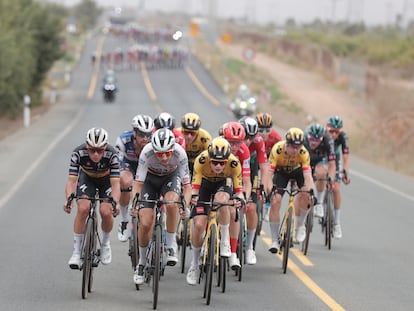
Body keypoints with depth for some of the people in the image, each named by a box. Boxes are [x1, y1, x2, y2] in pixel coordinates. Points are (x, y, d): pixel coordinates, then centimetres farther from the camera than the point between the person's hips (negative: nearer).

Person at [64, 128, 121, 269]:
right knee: (83, 208, -24)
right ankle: (76, 252, -12)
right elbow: (71, 180, -33)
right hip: (87, 178, 0)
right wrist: (68, 199, -52)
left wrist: (115, 202, -54)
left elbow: (115, 183, -36)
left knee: (106, 212, -21)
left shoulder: (112, 154, -35)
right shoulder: (78, 153, -33)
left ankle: (105, 243, 11)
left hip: (106, 179, 0)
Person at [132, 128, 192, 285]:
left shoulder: (180, 153, -33)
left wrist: (185, 206, -45)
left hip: (171, 177, 0)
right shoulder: (147, 152, -35)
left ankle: (171, 245, -14)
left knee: (171, 203, -34)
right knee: (145, 224, -12)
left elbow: (187, 186, -28)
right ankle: (141, 262, 10)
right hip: (150, 178, 0)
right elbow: (138, 183, -30)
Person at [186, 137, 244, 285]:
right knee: (199, 224, -12)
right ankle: (194, 265, 8)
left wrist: (239, 198, -47)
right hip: (205, 183, 0)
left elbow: (238, 188, -26)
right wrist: (193, 196, -51)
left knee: (221, 200, -37)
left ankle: (225, 241, -18)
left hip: (224, 183, 0)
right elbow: (195, 185, -31)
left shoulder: (234, 163, -33)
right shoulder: (201, 160, -35)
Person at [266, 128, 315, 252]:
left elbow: (307, 175, -37)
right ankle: (275, 241, -6)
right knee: (275, 201, -15)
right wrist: (268, 190, -51)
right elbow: (269, 172, -38)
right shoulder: (277, 150, -36)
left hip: (297, 170, 0)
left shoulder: (303, 153, -33)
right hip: (281, 171, 0)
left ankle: (300, 225, -3)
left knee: (305, 194, -27)